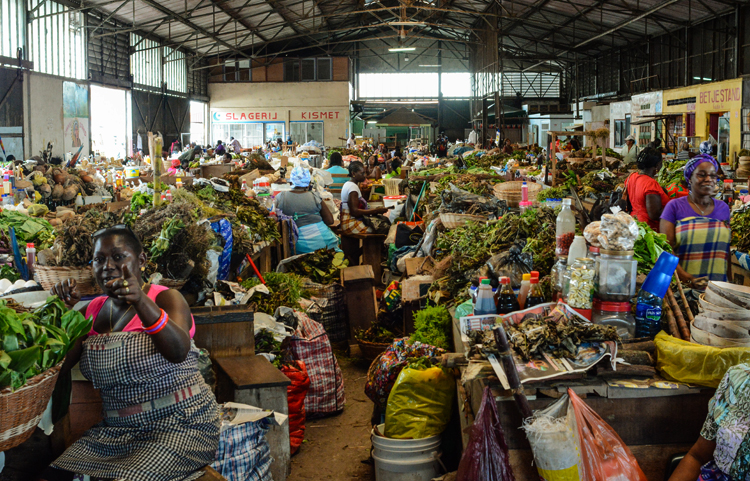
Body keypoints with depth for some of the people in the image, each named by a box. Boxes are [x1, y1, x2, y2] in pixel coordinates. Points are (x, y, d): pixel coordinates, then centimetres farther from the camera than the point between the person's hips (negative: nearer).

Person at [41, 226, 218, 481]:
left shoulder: (165, 299, -6)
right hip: (117, 429, 5)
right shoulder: (92, 310, 10)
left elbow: (178, 352, -27)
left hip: (178, 425, -5)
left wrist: (141, 301, -41)